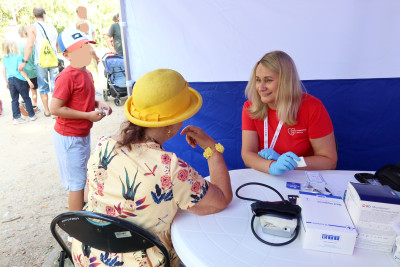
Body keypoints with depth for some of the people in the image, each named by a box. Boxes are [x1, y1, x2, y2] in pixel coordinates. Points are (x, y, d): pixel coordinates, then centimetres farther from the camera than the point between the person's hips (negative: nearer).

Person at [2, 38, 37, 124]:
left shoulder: (4, 58, 7)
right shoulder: (18, 57, -10)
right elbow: (20, 70, -13)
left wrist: (6, 82, 20)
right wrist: (29, 81, -12)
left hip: (10, 80, 5)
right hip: (20, 80, -5)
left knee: (14, 99, 9)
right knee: (26, 98, 6)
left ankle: (16, 117, 11)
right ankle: (32, 115, 13)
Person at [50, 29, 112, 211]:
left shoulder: (86, 73, 7)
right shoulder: (67, 76, -21)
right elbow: (55, 108, -24)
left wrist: (98, 105, 0)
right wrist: (88, 115, -22)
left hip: (83, 134, 9)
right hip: (68, 138, -9)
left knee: (82, 178, 23)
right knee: (77, 183, 0)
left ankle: (80, 211, 42)